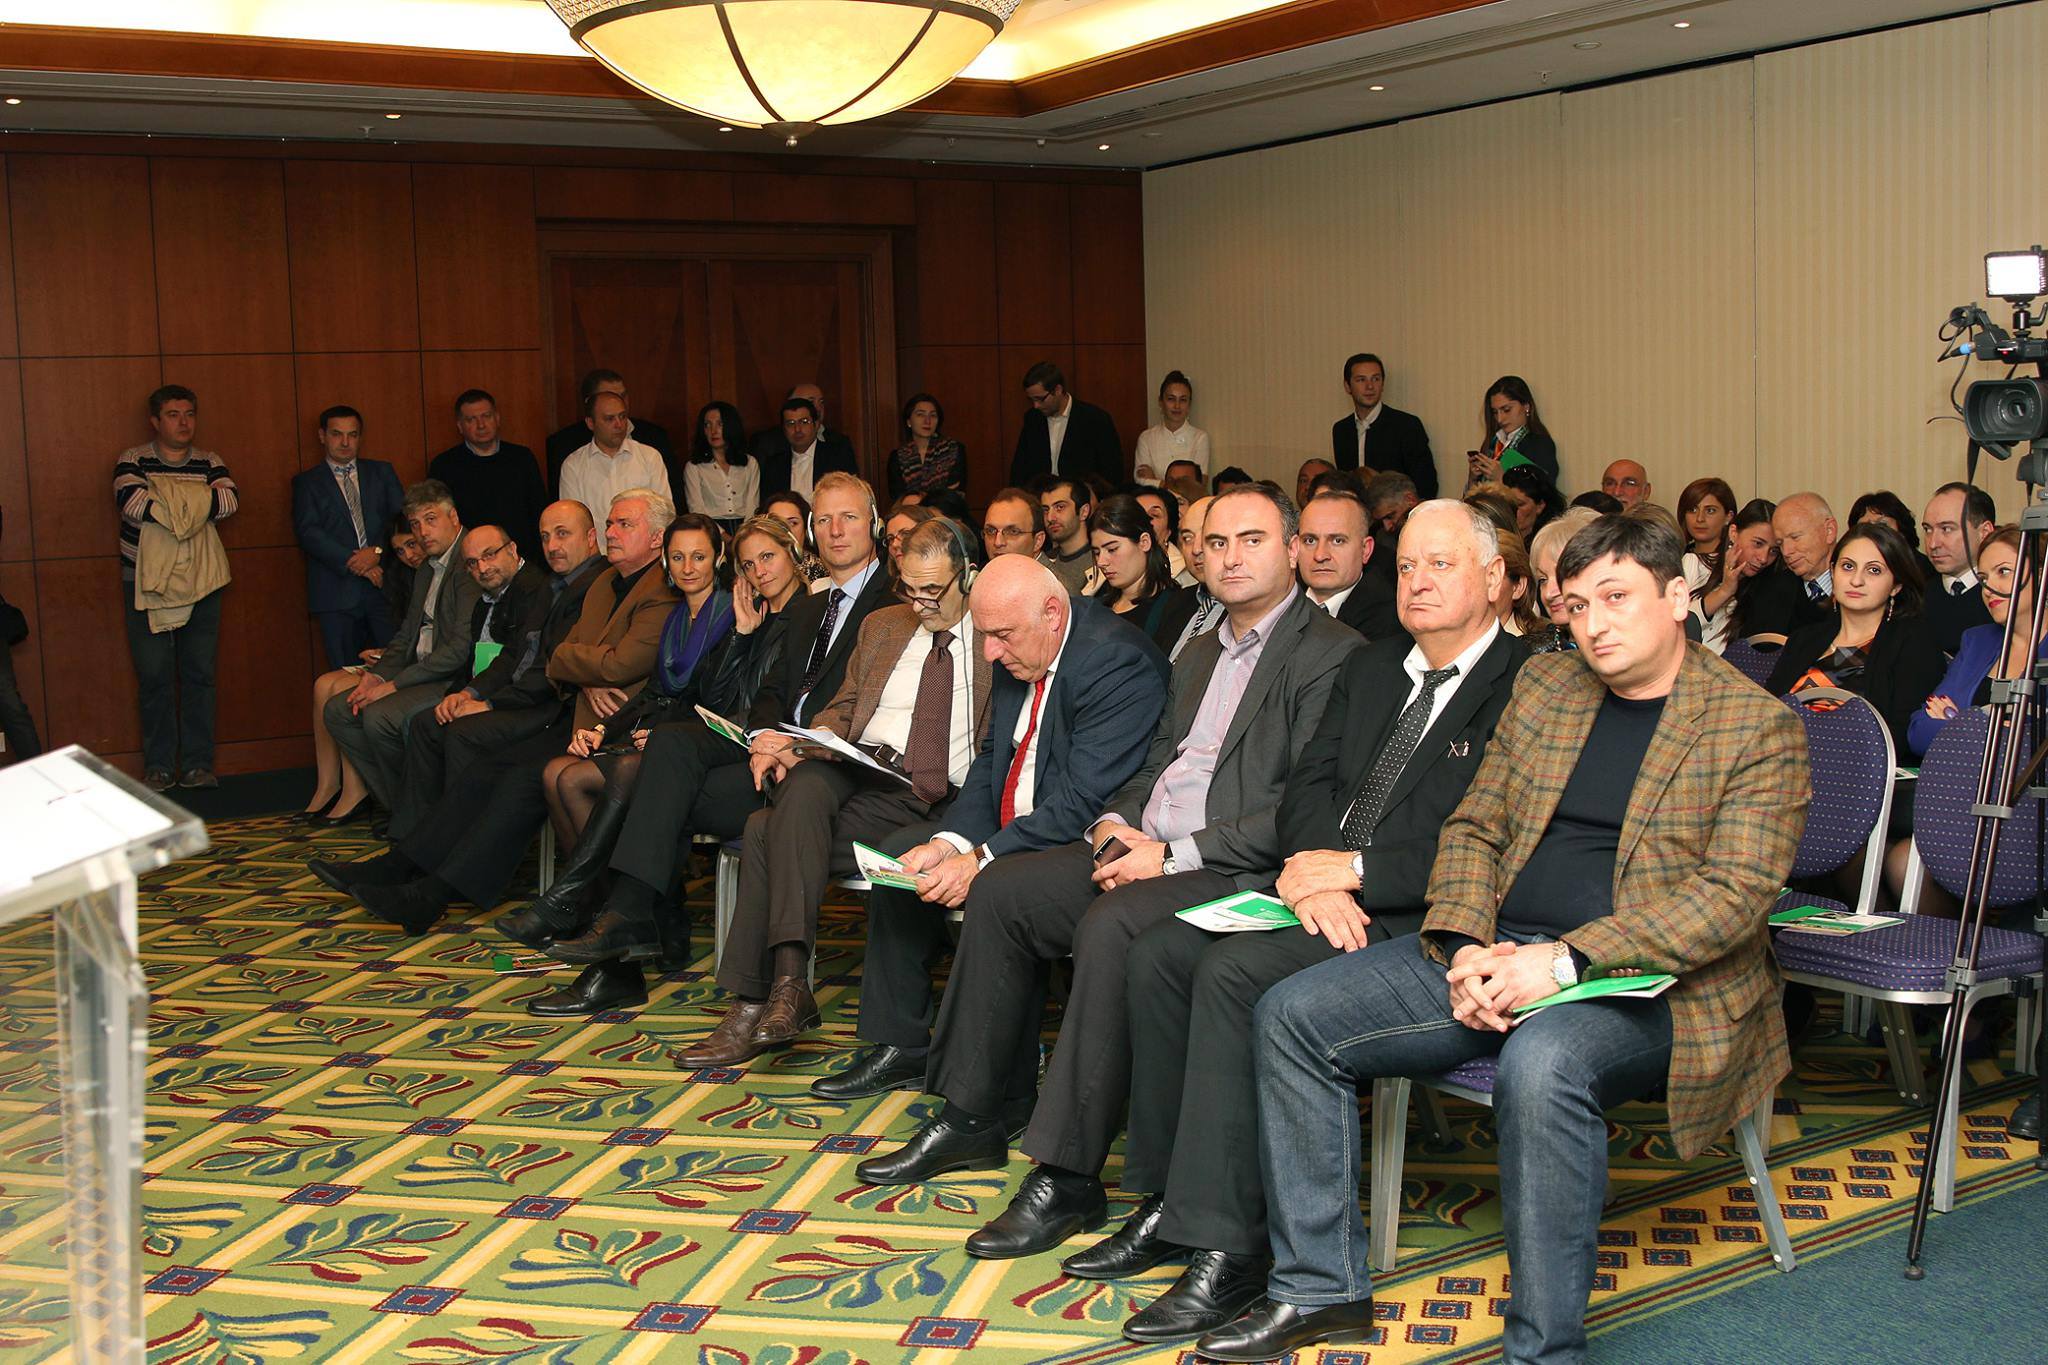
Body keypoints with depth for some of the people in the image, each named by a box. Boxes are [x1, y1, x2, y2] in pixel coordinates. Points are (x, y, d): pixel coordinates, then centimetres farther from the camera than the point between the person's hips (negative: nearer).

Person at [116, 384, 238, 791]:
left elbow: (230, 500, -10)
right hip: (146, 584, -2)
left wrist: (165, 505, -15)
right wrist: (197, 504, -14)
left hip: (200, 583, 2)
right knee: (154, 677, -1)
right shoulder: (133, 461, 1)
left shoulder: (209, 463, 9)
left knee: (200, 674, 4)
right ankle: (159, 768, 7)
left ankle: (197, 765, 10)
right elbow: (130, 501, -18)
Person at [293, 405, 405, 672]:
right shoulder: (307, 482, 10)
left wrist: (378, 551, -11)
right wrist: (352, 563, -14)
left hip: (383, 583, 1)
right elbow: (308, 532, -3)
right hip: (336, 592, -1)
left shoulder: (381, 472, 16)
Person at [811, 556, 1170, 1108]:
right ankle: (898, 1045, 16)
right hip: (1015, 826, 10)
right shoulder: (1016, 654, 5)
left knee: (996, 889, -33)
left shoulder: (1118, 661, -23)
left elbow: (1083, 800, -27)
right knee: (899, 854, 8)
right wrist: (950, 841, -7)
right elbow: (991, 761, 10)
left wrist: (979, 860, -28)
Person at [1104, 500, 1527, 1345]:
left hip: (1416, 919, -8)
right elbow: (1305, 790, 13)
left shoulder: (1525, 689, -6)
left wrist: (1356, 869, -17)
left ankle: (1226, 1248, -22)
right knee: (1156, 956, -10)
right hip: (1325, 890, 8)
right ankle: (1166, 1202, -1)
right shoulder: (1369, 671, 20)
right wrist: (1313, 878, -8)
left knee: (1234, 972, -27)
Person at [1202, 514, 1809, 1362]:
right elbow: (1473, 828, 14)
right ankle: (1319, 1288, 2)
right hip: (1499, 955, 6)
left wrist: (1567, 960, -23)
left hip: (1644, 982, -6)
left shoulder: (1758, 728, -5)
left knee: (1541, 1064, -39)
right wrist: (1465, 948, -7)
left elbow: (1735, 893, -15)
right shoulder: (1545, 683, 13)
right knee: (1293, 1015, -8)